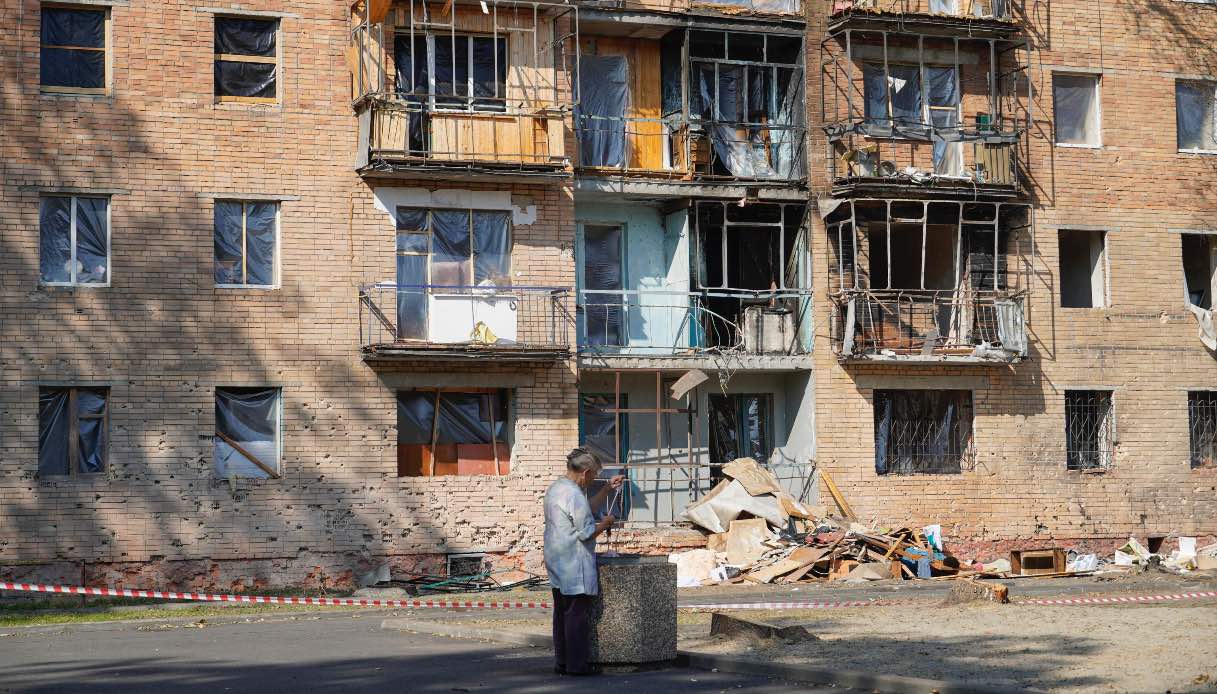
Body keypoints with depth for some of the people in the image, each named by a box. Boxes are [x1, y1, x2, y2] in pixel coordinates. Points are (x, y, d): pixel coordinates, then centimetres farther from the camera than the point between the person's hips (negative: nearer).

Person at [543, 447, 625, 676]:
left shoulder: (555, 488, 13)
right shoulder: (574, 495, -19)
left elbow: (587, 508, 25)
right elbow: (587, 532, -18)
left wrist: (608, 488, 24)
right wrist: (606, 523, -1)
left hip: (557, 564, 10)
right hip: (575, 567, -10)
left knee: (562, 613, 13)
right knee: (578, 614, -4)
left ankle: (561, 662, 17)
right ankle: (576, 664, -2)